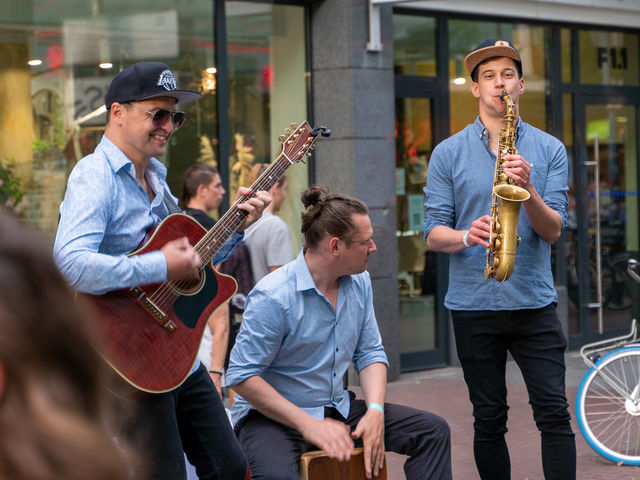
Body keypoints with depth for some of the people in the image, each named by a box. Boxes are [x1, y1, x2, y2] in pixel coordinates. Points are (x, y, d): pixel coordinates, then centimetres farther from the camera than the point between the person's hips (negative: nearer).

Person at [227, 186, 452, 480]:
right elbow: (242, 376, -20)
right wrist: (308, 425, -23)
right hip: (272, 416, -7)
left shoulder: (359, 282, 4)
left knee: (433, 431, -5)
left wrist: (375, 411, -10)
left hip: (337, 409, 7)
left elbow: (370, 353, 9)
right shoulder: (272, 296, -20)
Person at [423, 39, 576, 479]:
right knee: (489, 421, 7)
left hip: (534, 301, 0)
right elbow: (434, 233, 2)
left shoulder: (550, 150, 6)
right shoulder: (448, 154, 5)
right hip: (473, 304, 0)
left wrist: (527, 189, -20)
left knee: (554, 413, -5)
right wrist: (466, 236, -20)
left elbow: (553, 231, -2)